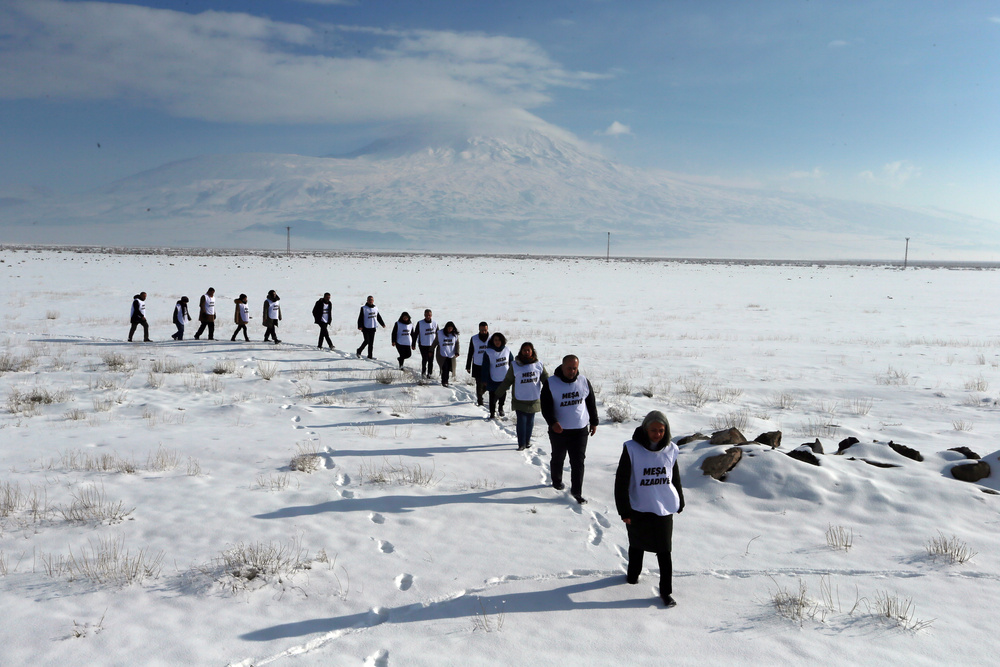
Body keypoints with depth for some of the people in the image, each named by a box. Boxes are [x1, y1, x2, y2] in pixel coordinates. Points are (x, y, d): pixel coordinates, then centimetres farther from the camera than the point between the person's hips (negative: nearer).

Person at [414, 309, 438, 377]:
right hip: (423, 345, -2)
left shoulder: (435, 323, 3)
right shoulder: (420, 323, -5)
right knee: (424, 359, -5)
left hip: (432, 345, 2)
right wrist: (414, 344, 0)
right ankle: (423, 373, 11)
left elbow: (437, 335, 13)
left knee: (431, 360, 4)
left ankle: (430, 373, 14)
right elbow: (416, 334, 1)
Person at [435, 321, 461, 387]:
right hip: (442, 354, -3)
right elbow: (435, 342, 3)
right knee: (444, 368, -11)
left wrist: (457, 352, -9)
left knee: (448, 369, 8)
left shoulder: (455, 334, 1)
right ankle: (444, 382, -1)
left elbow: (457, 343, 4)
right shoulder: (440, 333, -6)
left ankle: (446, 381, 24)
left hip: (451, 355, 3)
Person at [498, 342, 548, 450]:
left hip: (534, 399, 2)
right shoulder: (515, 365, -4)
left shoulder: (538, 365, 1)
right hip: (519, 400, -2)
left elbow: (546, 378, 7)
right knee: (521, 421, -6)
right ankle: (521, 444, 3)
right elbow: (507, 381, 1)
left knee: (530, 421, 11)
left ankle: (527, 440, 29)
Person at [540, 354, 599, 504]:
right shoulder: (551, 383, -10)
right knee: (558, 458, 17)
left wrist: (594, 422, 16)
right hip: (559, 430, -1)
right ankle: (556, 481, 42)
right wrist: (552, 422, -26)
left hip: (580, 430, 1)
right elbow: (545, 406, -12)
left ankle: (577, 491, 6)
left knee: (578, 462, -2)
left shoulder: (584, 382, 1)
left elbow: (591, 403, 13)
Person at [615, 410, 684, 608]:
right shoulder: (632, 449, -13)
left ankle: (666, 591, 20)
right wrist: (624, 510, -11)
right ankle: (633, 574, 31)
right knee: (637, 546, 14)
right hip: (638, 509, -2)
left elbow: (675, 478, 13)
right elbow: (621, 481, -11)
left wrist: (680, 502, 20)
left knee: (664, 551, 8)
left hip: (664, 509, 2)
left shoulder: (670, 450, -2)